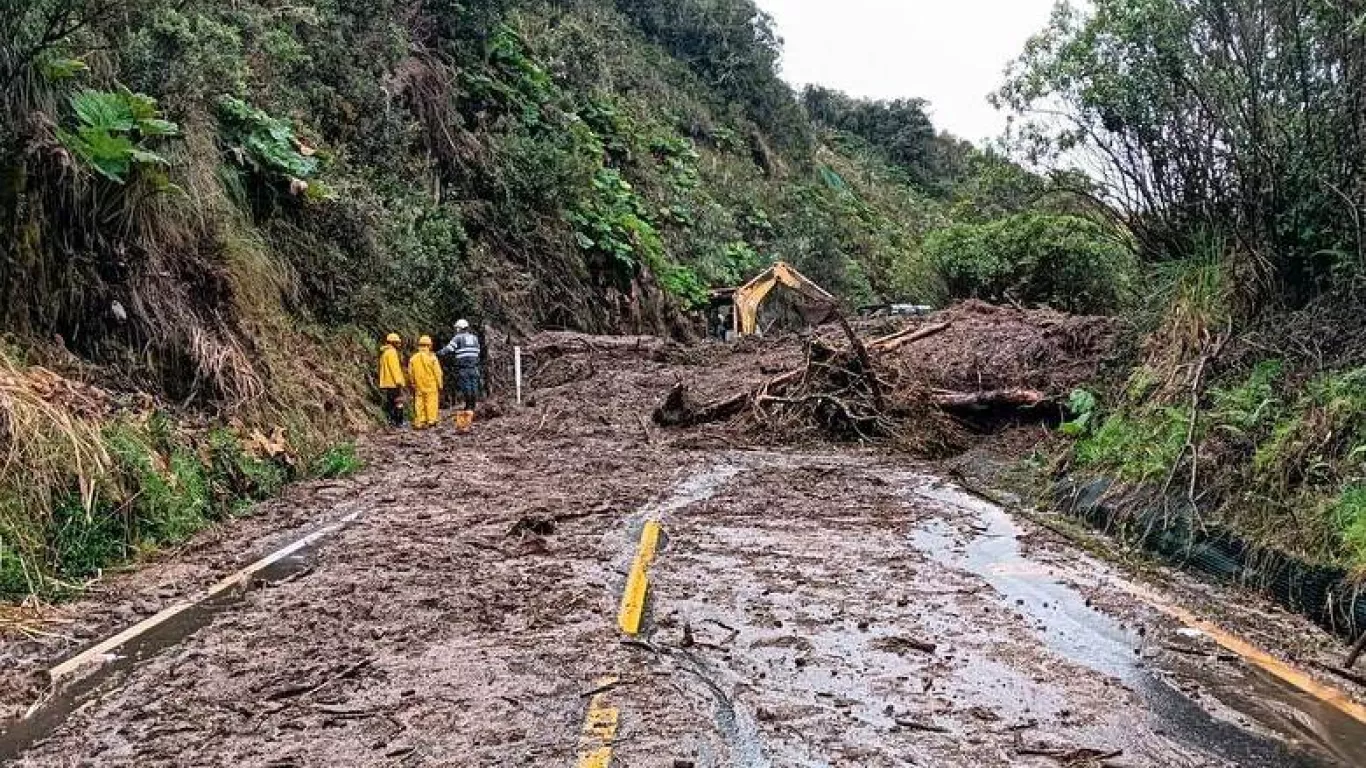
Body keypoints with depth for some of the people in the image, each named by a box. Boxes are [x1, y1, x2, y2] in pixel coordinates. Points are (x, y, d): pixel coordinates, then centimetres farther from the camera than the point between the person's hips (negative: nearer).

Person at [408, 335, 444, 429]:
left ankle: (420, 422, 5)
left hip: (418, 386, 4)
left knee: (419, 403, 6)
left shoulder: (413, 358, 3)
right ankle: (431, 420, 1)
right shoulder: (432, 357, -9)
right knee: (431, 402, 2)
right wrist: (440, 384, 0)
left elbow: (410, 373, 8)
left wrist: (413, 383, 19)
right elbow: (438, 372, -8)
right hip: (431, 385, -4)